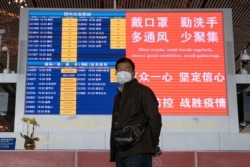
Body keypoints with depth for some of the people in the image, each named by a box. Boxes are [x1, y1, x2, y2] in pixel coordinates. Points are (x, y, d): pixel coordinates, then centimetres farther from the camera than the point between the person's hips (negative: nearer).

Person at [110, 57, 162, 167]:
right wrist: (113, 151, 15)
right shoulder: (118, 96, 22)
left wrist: (153, 144, -6)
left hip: (138, 152, -8)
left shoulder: (142, 91, -4)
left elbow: (154, 118, -10)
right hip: (121, 152, 8)